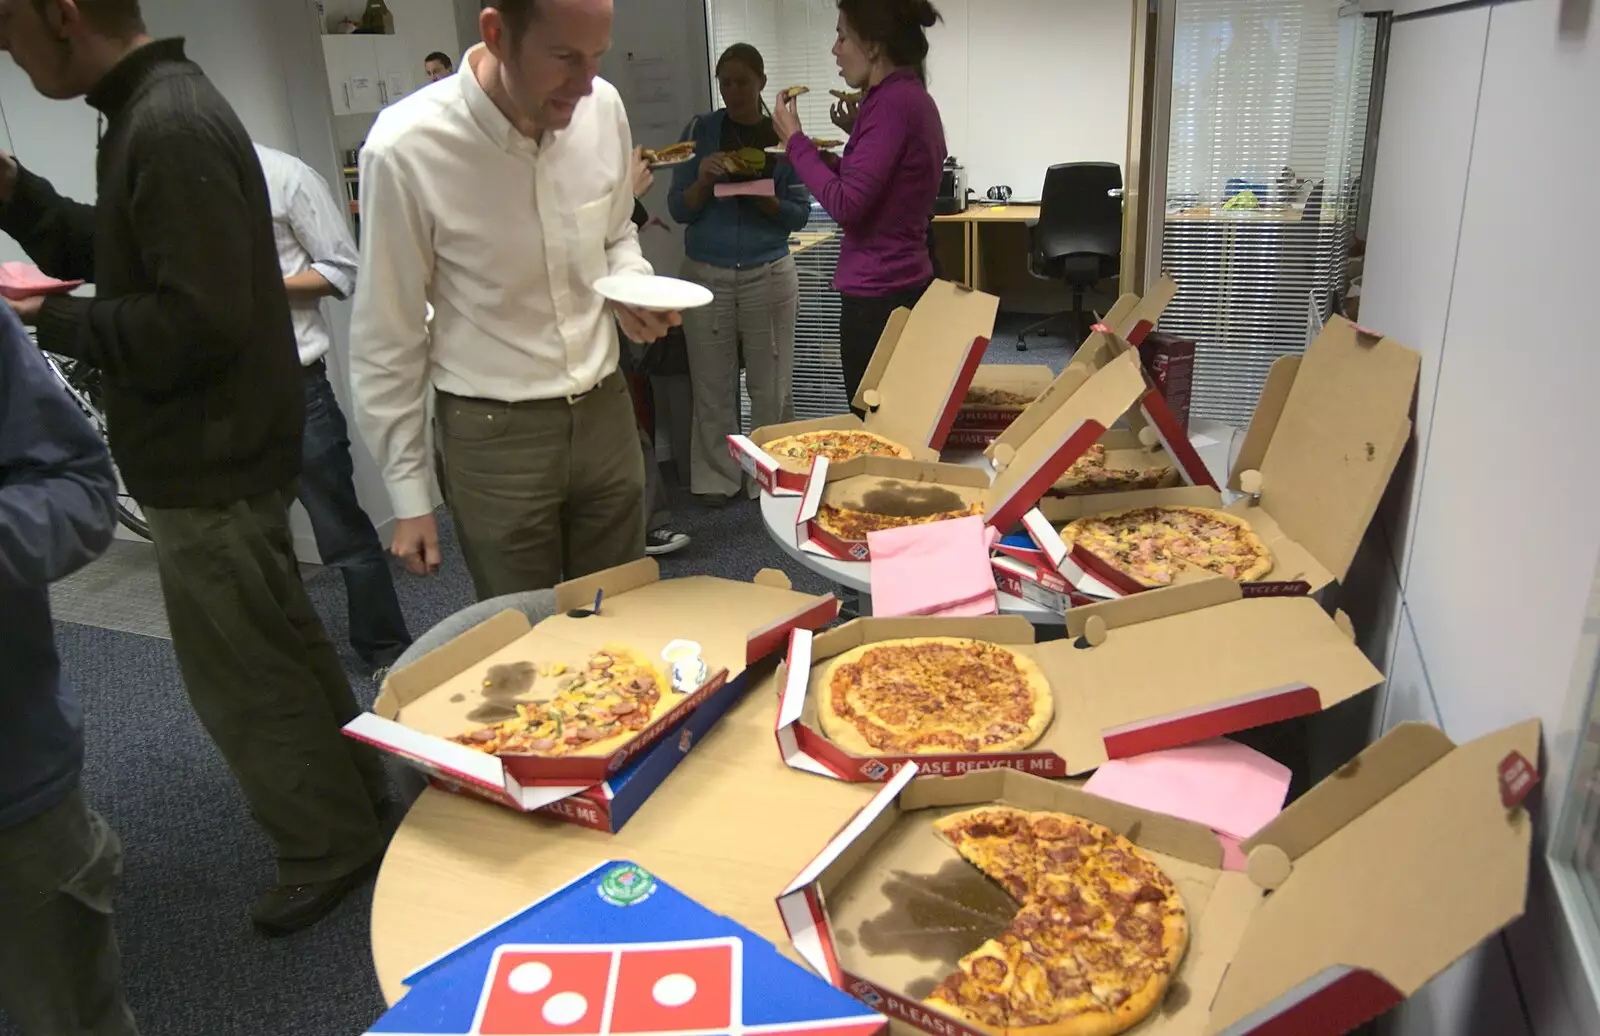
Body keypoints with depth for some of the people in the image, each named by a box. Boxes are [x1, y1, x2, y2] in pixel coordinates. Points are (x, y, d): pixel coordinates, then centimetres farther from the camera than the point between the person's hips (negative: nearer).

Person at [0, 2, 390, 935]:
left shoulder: (171, 131, -23)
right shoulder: (156, 109, 9)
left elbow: (196, 324, -27)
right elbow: (113, 254, 16)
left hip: (210, 463, -10)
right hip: (221, 448, 10)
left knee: (239, 675, 5)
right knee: (282, 641, 21)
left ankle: (332, 849, 23)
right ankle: (356, 796, 39)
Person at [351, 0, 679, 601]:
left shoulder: (603, 108, -5)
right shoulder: (406, 150, -17)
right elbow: (387, 341, -7)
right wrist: (409, 497, -2)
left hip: (605, 411, 4)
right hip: (494, 436, -4)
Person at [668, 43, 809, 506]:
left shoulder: (783, 135, 3)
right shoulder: (700, 131, 4)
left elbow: (800, 213, 0)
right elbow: (679, 209, 1)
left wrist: (763, 198, -17)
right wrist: (704, 180, -17)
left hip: (769, 274, 0)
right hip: (706, 273, 1)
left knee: (771, 385, 1)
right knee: (712, 384, 3)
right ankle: (717, 477, 16)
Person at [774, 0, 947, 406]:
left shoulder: (891, 102, -17)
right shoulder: (912, 98, 13)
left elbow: (846, 205, -22)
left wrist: (795, 139, -12)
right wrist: (859, 133, 15)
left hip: (878, 296, -10)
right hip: (906, 285, 10)